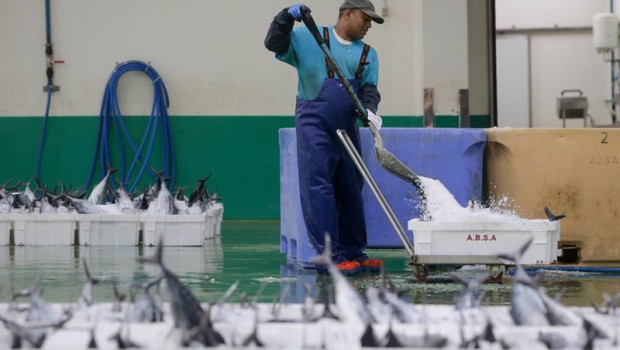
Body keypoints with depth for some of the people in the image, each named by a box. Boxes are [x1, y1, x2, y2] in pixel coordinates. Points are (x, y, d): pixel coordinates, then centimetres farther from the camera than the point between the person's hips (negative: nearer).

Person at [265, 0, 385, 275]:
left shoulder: (367, 54, 14)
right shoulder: (309, 38, 0)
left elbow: (369, 88, 6)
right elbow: (274, 44, -5)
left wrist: (368, 109, -15)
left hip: (347, 127, 6)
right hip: (313, 125, -6)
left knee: (351, 189, 10)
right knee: (319, 188, -11)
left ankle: (354, 253, 19)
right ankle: (329, 257, -14)